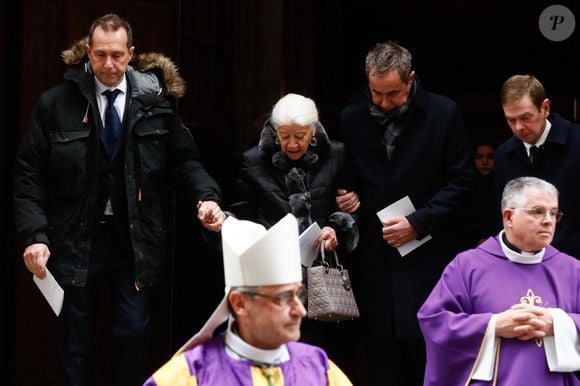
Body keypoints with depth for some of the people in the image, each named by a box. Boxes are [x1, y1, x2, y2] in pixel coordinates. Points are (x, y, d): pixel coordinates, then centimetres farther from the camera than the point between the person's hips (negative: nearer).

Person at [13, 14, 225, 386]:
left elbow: (184, 159, 6)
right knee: (76, 340, 9)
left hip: (134, 240, 1)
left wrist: (207, 196, -13)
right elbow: (30, 175, -3)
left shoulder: (155, 101, -1)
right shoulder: (56, 104, -4)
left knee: (134, 333, 0)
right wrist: (34, 235, -13)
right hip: (76, 239, 0)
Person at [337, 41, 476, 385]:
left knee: (426, 355, -2)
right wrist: (344, 199, -6)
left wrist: (418, 222, -10)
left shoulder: (444, 114, -3)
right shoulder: (351, 118, 5)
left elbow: (462, 180, -2)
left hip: (426, 256, -2)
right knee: (380, 355, 5)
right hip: (373, 256, 2)